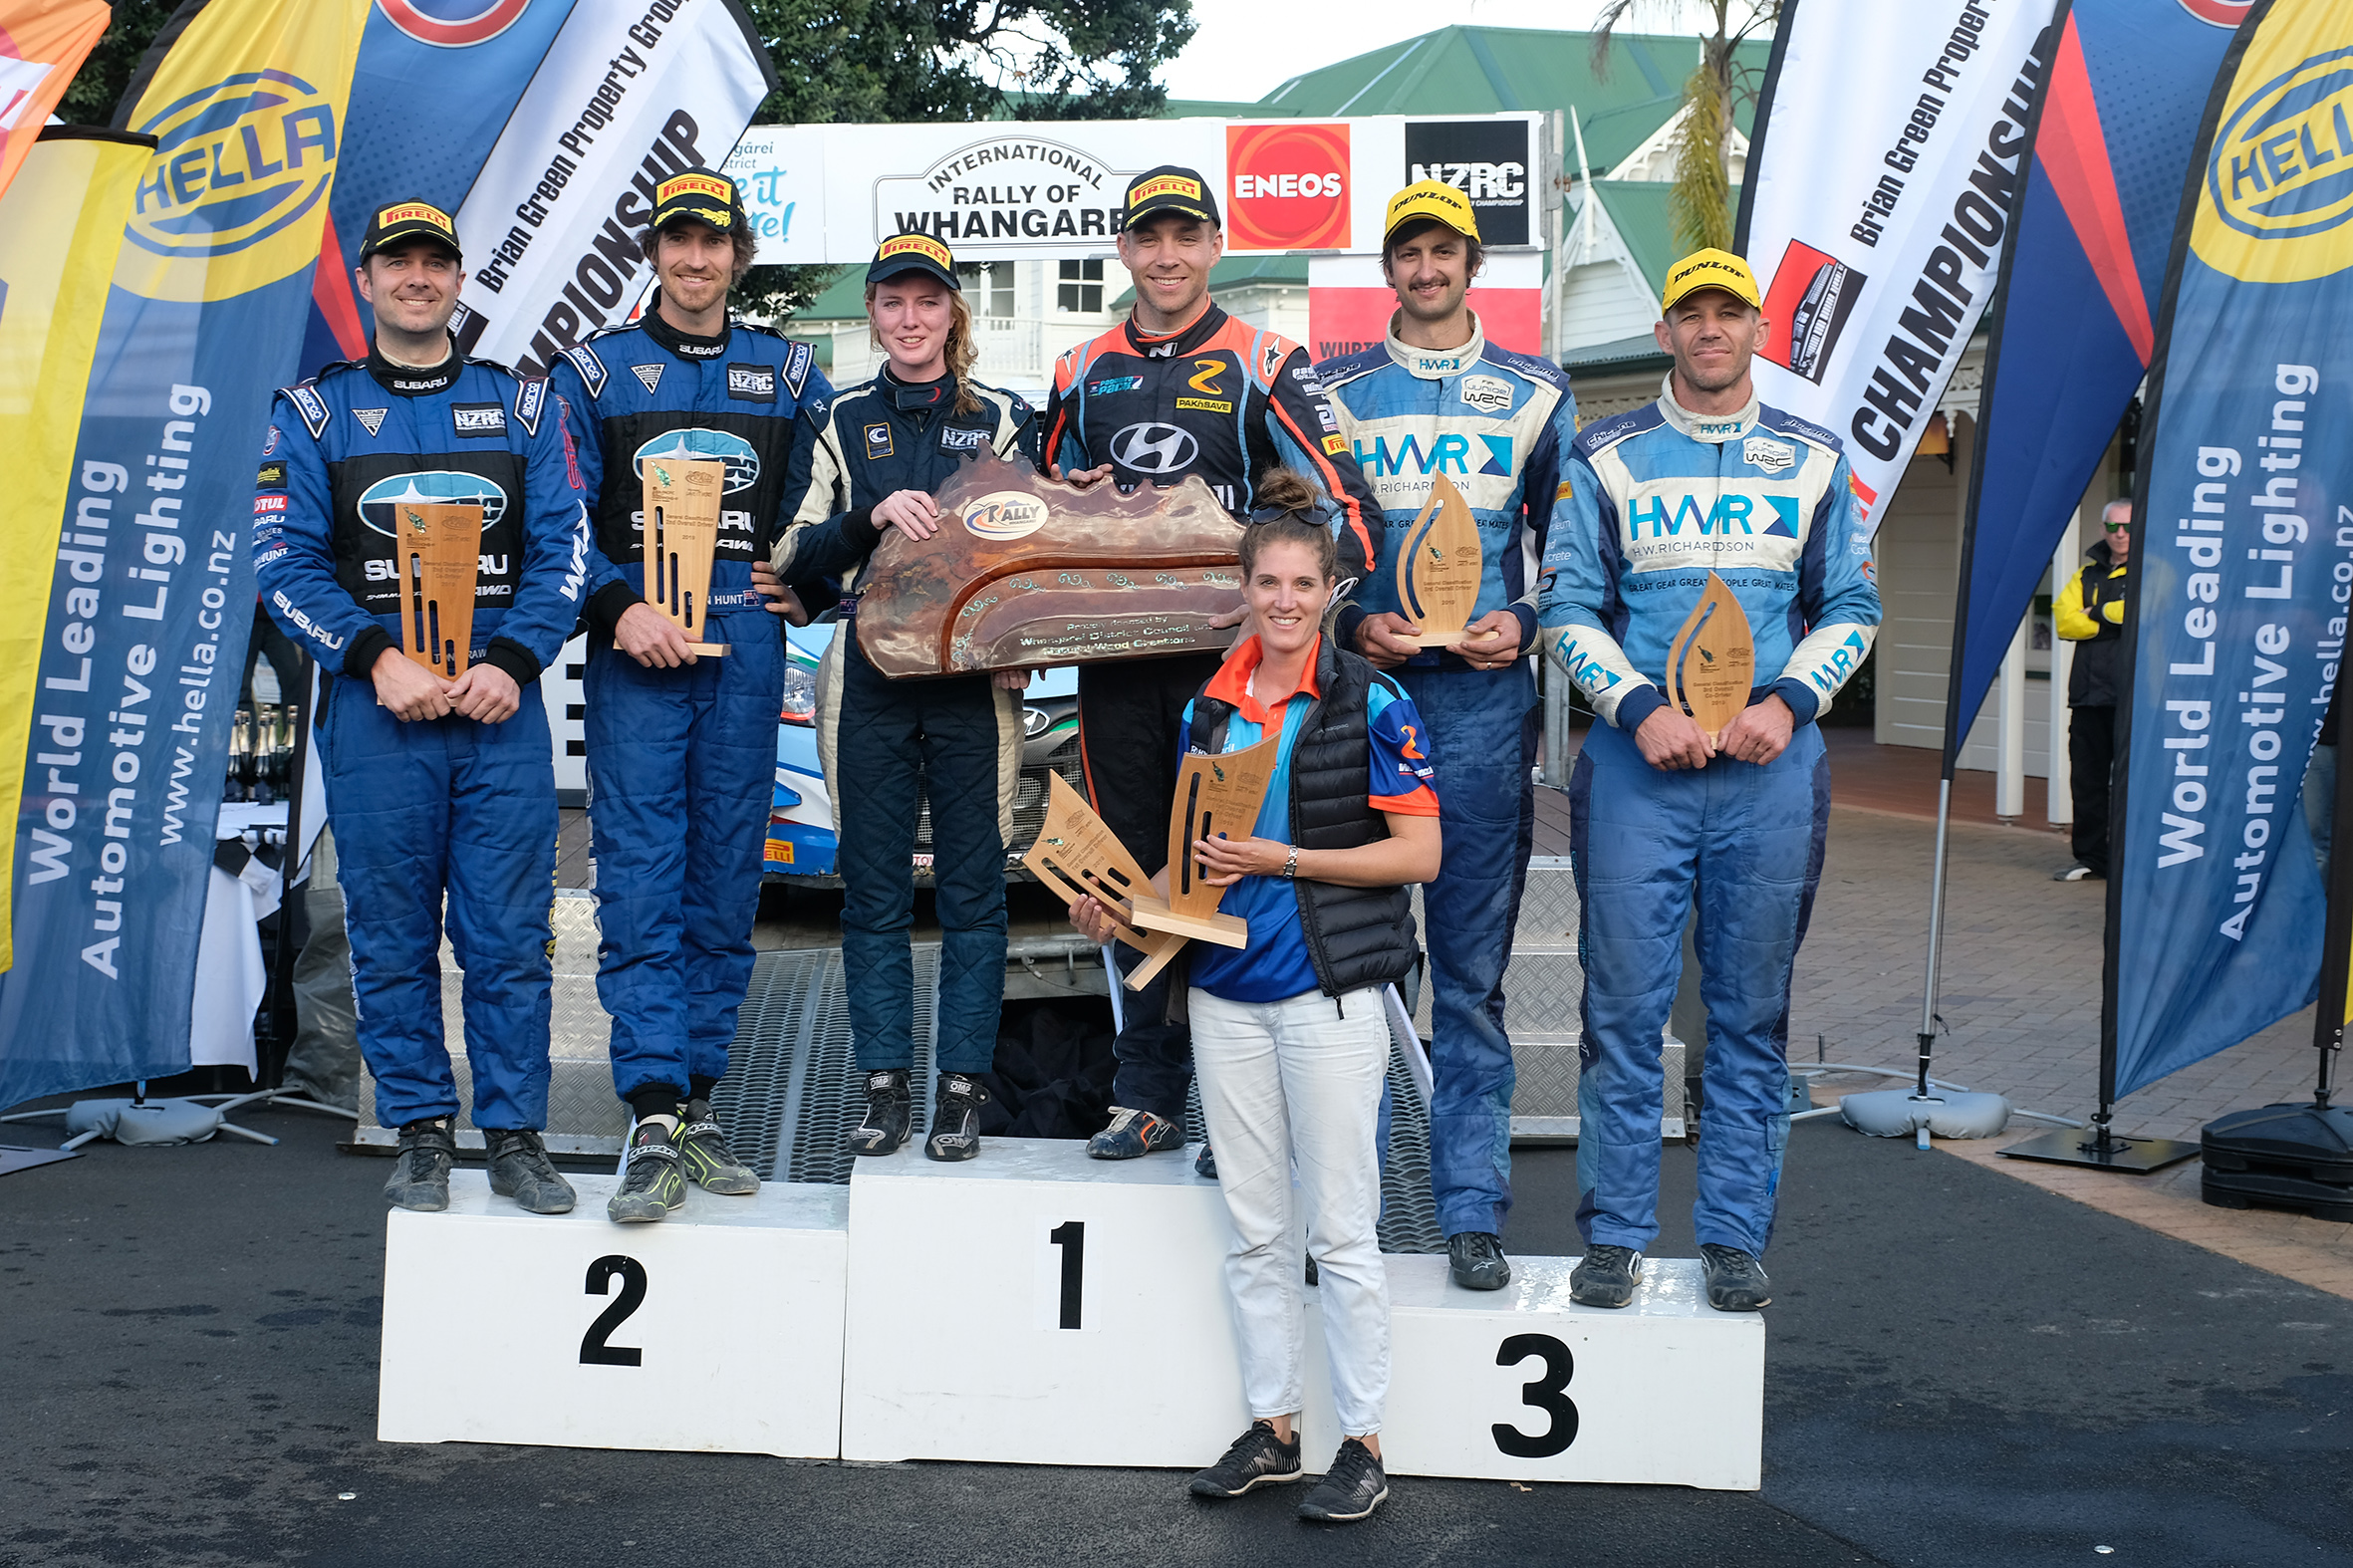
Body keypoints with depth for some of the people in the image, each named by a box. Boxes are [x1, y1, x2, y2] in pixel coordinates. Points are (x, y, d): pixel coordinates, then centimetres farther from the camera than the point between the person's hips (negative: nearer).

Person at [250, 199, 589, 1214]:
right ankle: (421, 1134, 13)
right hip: (373, 708, 0)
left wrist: (511, 662, -9)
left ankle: (515, 1138, 8)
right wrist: (377, 658, -12)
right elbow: (284, 560, 1)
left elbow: (564, 547, 5)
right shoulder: (312, 411, 9)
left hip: (501, 702, 0)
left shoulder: (521, 405, 12)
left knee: (510, 933, 0)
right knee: (392, 933, 2)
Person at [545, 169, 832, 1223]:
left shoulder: (786, 373, 14)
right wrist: (619, 608, -10)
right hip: (635, 647, -2)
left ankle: (692, 1104, 14)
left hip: (745, 646, 3)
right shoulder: (595, 370, 8)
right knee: (640, 878, -10)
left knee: (727, 878, 5)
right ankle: (653, 1124, -12)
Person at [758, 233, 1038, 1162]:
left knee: (973, 884, -1)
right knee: (874, 885, 3)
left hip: (975, 675, -1)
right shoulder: (839, 422, 12)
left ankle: (962, 1089, 5)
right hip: (868, 675, 1)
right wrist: (873, 516, -13)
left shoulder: (1004, 421, 11)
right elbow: (794, 554, 5)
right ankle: (885, 1086, 11)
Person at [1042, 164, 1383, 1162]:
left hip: (1230, 654, -4)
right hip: (1115, 659, 4)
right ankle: (1148, 1096, 15)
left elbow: (1347, 503, -7)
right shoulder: (1082, 373, 13)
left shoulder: (1264, 365, 1)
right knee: (1133, 869, 6)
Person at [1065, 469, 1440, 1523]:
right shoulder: (1209, 706, 9)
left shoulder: (1372, 704, -7)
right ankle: (1271, 1425, 23)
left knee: (1339, 1229, 1)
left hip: (1329, 990, -5)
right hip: (1226, 989, 5)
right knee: (1252, 1228, 12)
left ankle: (1364, 1442, 11)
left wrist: (1285, 860, -16)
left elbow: (1418, 852, -10)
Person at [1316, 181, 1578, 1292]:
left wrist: (1526, 624, -3)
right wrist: (1352, 625, -5)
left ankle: (1472, 1210, 8)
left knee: (1472, 967, 2)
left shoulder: (1535, 397, 12)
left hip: (1485, 697, 0)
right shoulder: (1334, 393, 11)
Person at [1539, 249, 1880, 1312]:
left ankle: (1735, 1237, 14)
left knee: (1752, 1011, 5)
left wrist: (1788, 702, -6)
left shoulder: (1814, 460, 11)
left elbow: (1850, 606, 12)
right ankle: (1614, 1235, 8)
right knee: (1624, 1003, -1)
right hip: (1637, 759, -1)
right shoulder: (1606, 457, 7)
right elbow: (1568, 607, 3)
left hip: (1772, 764, 1)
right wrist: (1640, 709, -11)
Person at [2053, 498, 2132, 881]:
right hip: (2090, 692, 5)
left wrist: (2097, 613, -4)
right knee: (2086, 778, 6)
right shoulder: (2087, 575, 18)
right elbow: (2065, 619, 3)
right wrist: (2115, 621, -7)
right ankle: (2090, 857, 15)